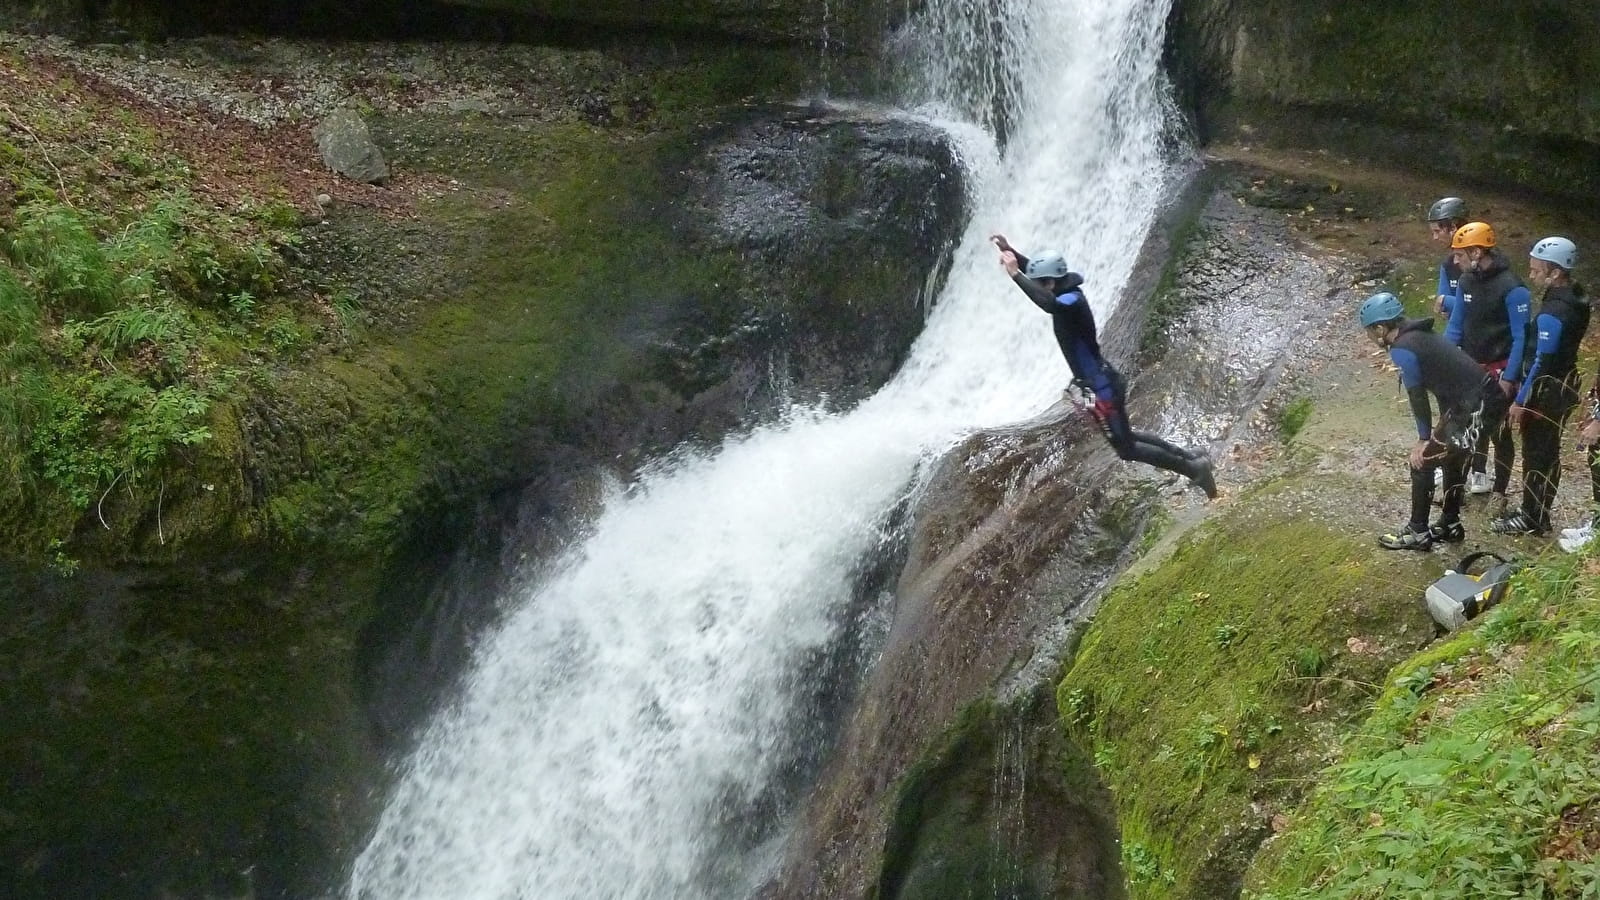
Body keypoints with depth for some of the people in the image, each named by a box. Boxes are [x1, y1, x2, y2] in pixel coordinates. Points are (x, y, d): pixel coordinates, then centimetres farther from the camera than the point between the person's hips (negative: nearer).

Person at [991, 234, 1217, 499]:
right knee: (1125, 437, 23)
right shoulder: (1066, 292, 3)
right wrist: (1009, 250, 10)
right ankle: (1193, 459, 28)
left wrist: (1015, 274, -43)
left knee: (1126, 449, 1)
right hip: (1102, 382, 10)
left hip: (1103, 387, -10)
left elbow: (1049, 304, -48)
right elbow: (1035, 271, 20)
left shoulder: (1072, 301, -24)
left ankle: (1192, 469, 6)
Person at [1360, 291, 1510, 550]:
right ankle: (1450, 525, 38)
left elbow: (1417, 396, -11)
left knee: (1422, 461, 4)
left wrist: (1425, 439, 0)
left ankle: (1417, 533, 12)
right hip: (1490, 397, 9)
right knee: (1452, 458, 27)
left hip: (1475, 408, -9)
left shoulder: (1402, 350, -12)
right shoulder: (1420, 335, 17)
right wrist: (1440, 431, 20)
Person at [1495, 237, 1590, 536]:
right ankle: (1536, 511, 28)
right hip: (1563, 385, 9)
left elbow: (1542, 362, -24)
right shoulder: (1574, 298, 5)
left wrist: (1520, 400, -17)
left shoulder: (1553, 312, -25)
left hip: (1548, 391, -9)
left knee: (1535, 453, 2)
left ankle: (1532, 519, 11)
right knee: (1547, 451, 17)